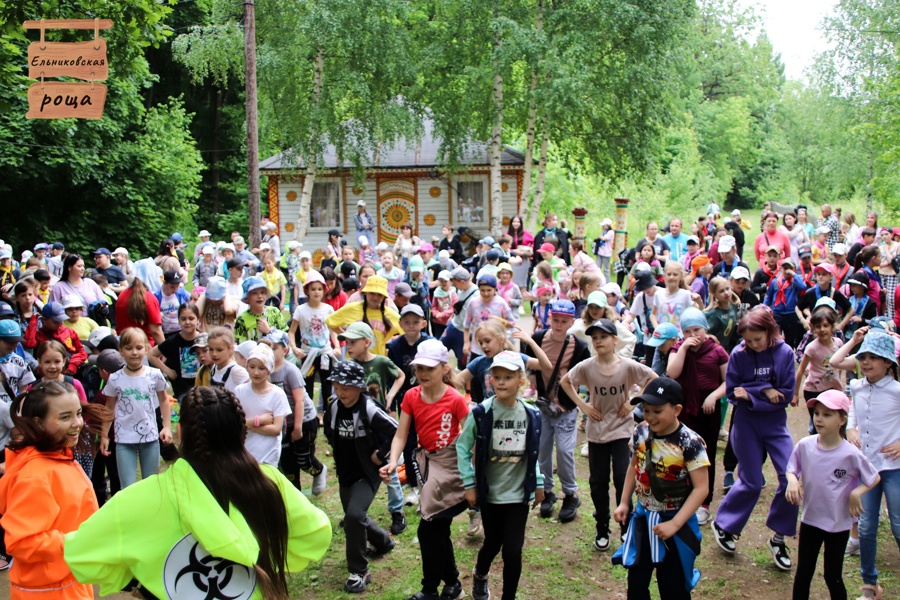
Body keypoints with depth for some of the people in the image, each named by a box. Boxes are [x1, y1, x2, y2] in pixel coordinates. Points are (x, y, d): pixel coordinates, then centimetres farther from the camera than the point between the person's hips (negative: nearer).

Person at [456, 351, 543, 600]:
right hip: (490, 492, -1)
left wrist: (538, 483, 9)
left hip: (519, 493, 1)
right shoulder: (481, 413, -14)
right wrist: (469, 484, -9)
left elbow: (533, 454, 8)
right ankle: (480, 575, 50)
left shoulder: (531, 414, -5)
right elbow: (462, 447, -8)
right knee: (493, 544, 16)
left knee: (513, 551, -3)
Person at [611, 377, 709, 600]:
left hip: (674, 521, -5)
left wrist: (675, 524, -23)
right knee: (636, 582, 16)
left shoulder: (690, 443, -22)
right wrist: (624, 503, 8)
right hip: (642, 518, 5)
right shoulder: (641, 433, -6)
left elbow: (701, 488, -21)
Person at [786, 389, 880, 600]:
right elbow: (791, 469, 4)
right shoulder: (804, 446, -10)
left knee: (833, 577, 11)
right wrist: (792, 481, -17)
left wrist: (856, 492, -20)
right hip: (810, 519, 3)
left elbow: (874, 478, -5)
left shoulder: (851, 454, -18)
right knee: (803, 573, 13)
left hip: (839, 524, -3)